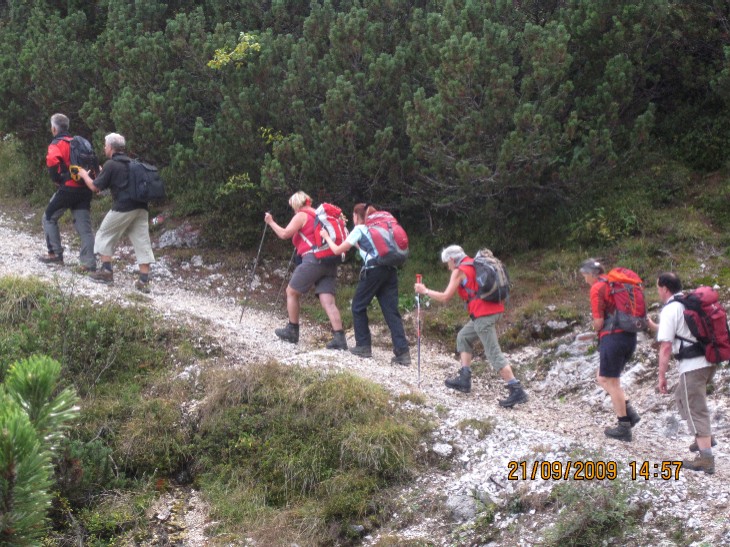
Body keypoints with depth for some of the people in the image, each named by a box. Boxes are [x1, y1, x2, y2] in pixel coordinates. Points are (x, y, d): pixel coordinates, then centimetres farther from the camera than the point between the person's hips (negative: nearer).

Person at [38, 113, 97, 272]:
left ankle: (55, 254, 13)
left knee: (49, 218, 14)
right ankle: (89, 263, -2)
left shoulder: (57, 144, -4)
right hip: (84, 190, 6)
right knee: (84, 227, 4)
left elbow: (52, 160, -25)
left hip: (67, 188, -6)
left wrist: (56, 180, -12)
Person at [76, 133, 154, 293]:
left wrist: (84, 175, 18)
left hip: (123, 208, -6)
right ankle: (144, 281, -1)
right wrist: (104, 173, 34)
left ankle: (106, 271, 14)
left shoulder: (111, 164, -3)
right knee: (142, 241, 3)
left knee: (105, 235, 13)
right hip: (141, 208, 6)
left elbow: (95, 187, 0)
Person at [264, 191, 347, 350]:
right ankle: (339, 338, -17)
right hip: (329, 263, 7)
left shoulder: (301, 216, 1)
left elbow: (284, 234, -7)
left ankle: (292, 331, 18)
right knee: (328, 302, -3)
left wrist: (271, 222, 6)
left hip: (312, 259, -7)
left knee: (291, 292, 13)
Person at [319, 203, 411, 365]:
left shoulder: (359, 230, 6)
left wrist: (327, 237, 25)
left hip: (373, 271, -6)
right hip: (390, 270, 6)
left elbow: (337, 250, 9)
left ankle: (363, 346, 14)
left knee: (358, 306, 13)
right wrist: (354, 244, 47)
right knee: (391, 311, 1)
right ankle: (402, 352, -11)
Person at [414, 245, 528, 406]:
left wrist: (425, 291, 9)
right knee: (463, 337, 22)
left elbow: (445, 297, -3)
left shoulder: (459, 271, -3)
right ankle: (464, 379, 19)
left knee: (494, 353, -10)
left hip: (483, 314, -9)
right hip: (495, 309, 9)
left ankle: (517, 391, -16)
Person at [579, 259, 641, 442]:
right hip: (630, 336, 8)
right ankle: (630, 412, 9)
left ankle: (624, 428, 5)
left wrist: (598, 331, 8)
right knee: (602, 378, 19)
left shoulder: (597, 288, -9)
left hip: (613, 337, -8)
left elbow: (599, 322, -13)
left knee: (610, 382, 3)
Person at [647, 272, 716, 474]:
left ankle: (706, 459, -7)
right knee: (682, 396, 28)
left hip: (693, 366, -9)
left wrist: (662, 375, -10)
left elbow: (666, 346, -15)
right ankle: (705, 438, 31)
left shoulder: (670, 310, -11)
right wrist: (652, 326, 33)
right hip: (710, 361, 9)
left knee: (695, 410, -4)